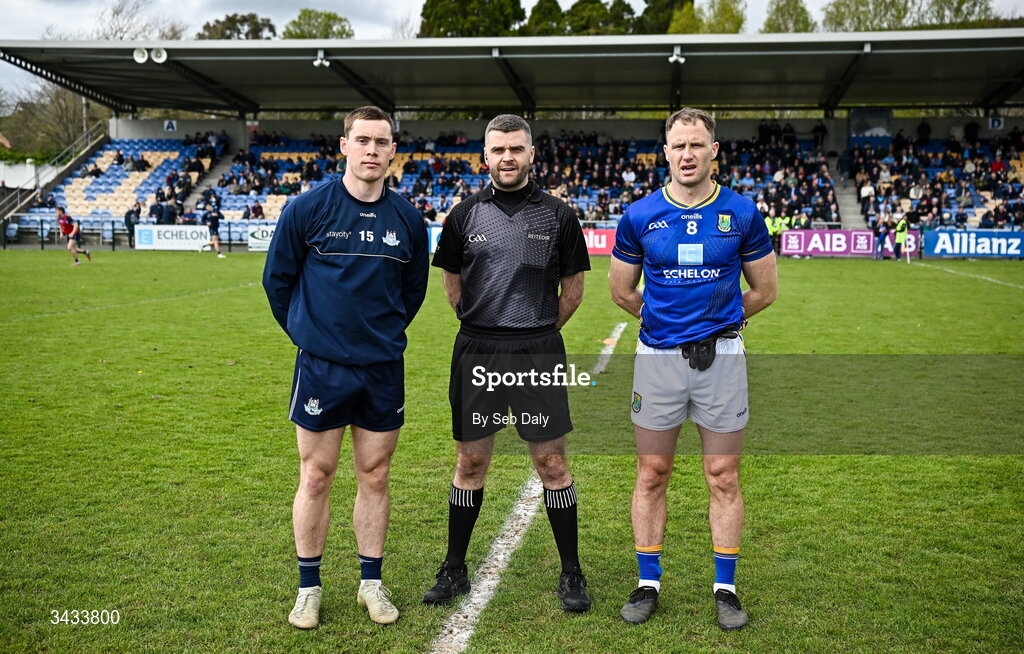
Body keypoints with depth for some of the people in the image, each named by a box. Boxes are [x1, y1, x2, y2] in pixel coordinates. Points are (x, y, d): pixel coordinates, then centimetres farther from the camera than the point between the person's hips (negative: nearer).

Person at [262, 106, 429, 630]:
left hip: (384, 371, 2)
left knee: (374, 477, 11)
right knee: (315, 478, 6)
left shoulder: (407, 219, 2)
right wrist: (310, 334, 9)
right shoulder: (307, 209, -7)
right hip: (322, 368, -2)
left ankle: (371, 583, 25)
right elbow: (277, 280, 4)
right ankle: (309, 587, 21)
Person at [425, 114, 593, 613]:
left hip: (539, 354, -1)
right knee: (470, 462, 10)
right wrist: (487, 328, 12)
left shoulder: (557, 215, 2)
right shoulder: (465, 215, 5)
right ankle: (454, 570, 24)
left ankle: (571, 574, 17)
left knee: (552, 463, 2)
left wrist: (539, 330, 10)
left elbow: (573, 288, 10)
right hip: (475, 352, 2)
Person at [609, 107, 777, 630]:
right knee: (652, 474, 8)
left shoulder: (741, 214, -1)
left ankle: (725, 588, 20)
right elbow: (622, 291, 12)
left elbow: (765, 289, 10)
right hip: (657, 356, 1)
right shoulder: (640, 216, 0)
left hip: (721, 355, 0)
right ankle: (648, 583, 22)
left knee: (723, 477, 6)